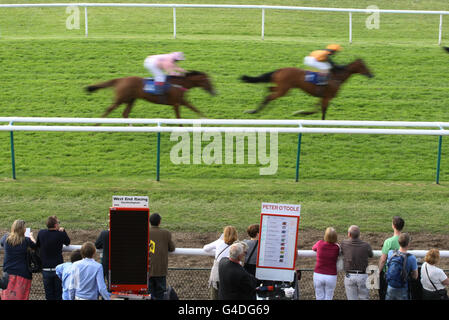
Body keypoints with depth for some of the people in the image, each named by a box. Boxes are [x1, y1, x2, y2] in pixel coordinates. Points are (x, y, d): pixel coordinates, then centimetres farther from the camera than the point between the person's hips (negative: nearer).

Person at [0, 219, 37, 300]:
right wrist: (31, 236, 28)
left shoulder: (7, 238, -3)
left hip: (8, 272, 2)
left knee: (7, 295, 8)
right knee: (20, 296, 2)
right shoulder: (26, 240, -10)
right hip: (23, 273, -2)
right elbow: (35, 246, 10)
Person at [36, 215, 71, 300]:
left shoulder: (41, 233, -6)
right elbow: (67, 242, 7)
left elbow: (37, 245, 10)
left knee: (49, 294, 12)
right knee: (59, 293, 9)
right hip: (58, 268, -2)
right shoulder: (60, 234, -13)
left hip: (45, 269, 2)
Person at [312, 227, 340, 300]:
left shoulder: (320, 244, -11)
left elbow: (313, 248, 12)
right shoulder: (337, 248, -11)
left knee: (320, 298, 14)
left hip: (318, 275, 0)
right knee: (328, 298, 14)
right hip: (331, 277, 0)